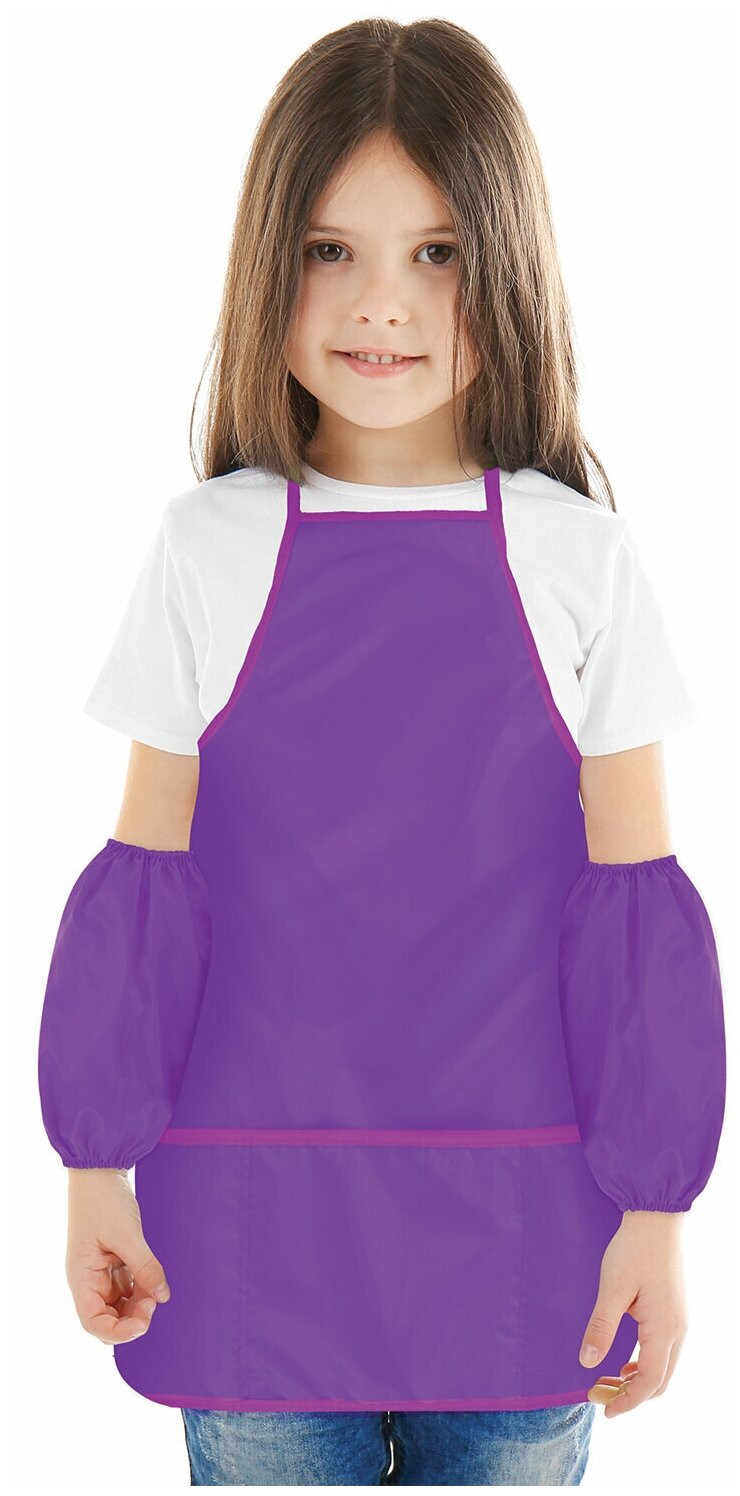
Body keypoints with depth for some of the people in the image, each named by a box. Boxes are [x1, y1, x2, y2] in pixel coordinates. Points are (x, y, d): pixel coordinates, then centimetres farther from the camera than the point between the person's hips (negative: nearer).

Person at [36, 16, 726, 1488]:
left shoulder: (577, 558, -3)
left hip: (520, 1223, 0)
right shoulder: (208, 550, -2)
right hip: (253, 1220, 0)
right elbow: (145, 884, 1)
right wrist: (97, 1166, 0)